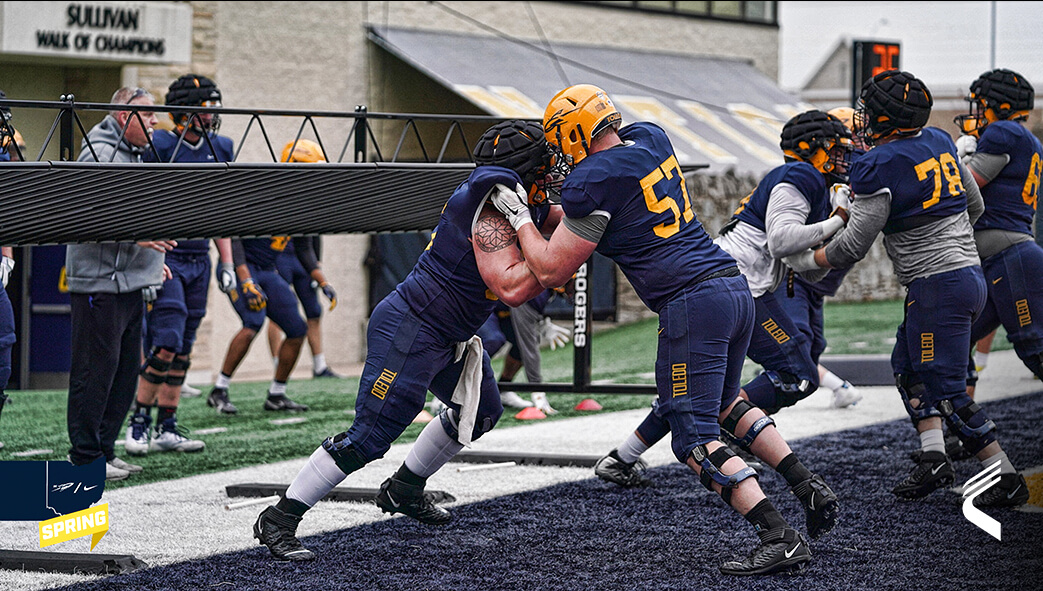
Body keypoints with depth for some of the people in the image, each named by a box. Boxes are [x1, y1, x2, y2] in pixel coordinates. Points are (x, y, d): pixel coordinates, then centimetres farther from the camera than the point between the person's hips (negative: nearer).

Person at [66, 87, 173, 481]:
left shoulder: (133, 154, 19)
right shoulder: (99, 154, -12)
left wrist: (151, 264, 25)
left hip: (130, 283, 10)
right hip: (100, 281, -10)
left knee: (125, 371, 11)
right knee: (96, 370, -6)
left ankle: (104, 449, 18)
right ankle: (85, 457, -2)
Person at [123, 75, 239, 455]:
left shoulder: (219, 150, 9)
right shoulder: (158, 148, -11)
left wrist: (226, 263, 13)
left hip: (199, 260, 6)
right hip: (165, 258, -6)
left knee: (183, 350, 7)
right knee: (166, 343, -13)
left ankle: (167, 428, 13)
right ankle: (139, 421, 0)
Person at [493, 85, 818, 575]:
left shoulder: (592, 182, -10)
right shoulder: (650, 139, 13)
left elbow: (550, 270, -2)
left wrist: (520, 218, 12)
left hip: (692, 301, -9)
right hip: (736, 287, 9)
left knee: (694, 439, -5)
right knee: (722, 401, 30)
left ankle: (780, 538, -17)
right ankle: (806, 483, 19)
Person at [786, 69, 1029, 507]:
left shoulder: (878, 167, -16)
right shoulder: (938, 142, 8)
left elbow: (854, 246, -11)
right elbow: (974, 206, 18)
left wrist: (806, 260, 5)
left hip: (938, 286, -9)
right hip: (970, 272, 9)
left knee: (946, 390, -3)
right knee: (907, 367, 20)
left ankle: (1007, 479, -1)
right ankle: (933, 456, 12)